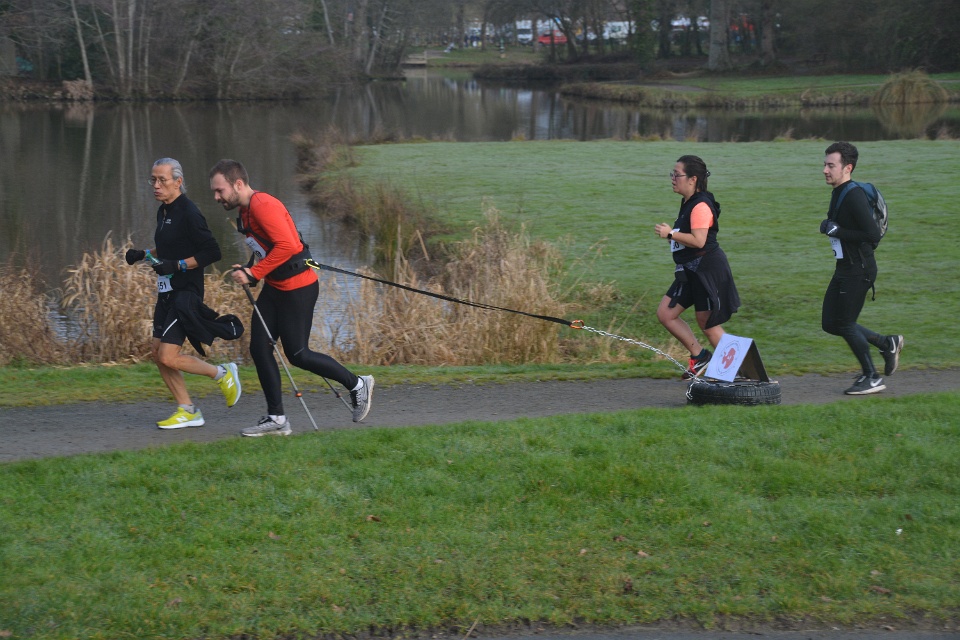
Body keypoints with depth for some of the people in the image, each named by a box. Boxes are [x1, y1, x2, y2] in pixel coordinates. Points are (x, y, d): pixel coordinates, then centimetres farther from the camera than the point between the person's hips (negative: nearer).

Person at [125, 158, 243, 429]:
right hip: (167, 292, 10)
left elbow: (212, 252, -18)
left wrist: (178, 265, -23)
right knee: (158, 353, 7)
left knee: (168, 357, -13)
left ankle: (222, 374, 7)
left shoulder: (188, 213, -15)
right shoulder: (164, 211, 13)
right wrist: (144, 254, 13)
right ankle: (188, 411, 15)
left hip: (186, 293, -10)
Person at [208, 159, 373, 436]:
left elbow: (286, 245, -28)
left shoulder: (263, 205, -20)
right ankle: (276, 418, 9)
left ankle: (357, 385, 15)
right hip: (274, 287, 10)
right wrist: (248, 271, 4)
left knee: (297, 354, -4)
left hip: (297, 287, -10)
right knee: (259, 348, 4)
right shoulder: (245, 212, 11)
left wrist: (253, 273, -24)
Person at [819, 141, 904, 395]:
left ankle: (872, 378, 11)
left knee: (845, 324, -4)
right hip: (844, 269, 10)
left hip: (858, 270, -10)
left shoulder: (854, 196, -19)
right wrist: (830, 227, 9)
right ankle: (887, 343, 22)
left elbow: (873, 235, -23)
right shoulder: (838, 193, 11)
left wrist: (838, 231, -21)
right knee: (830, 323, 10)